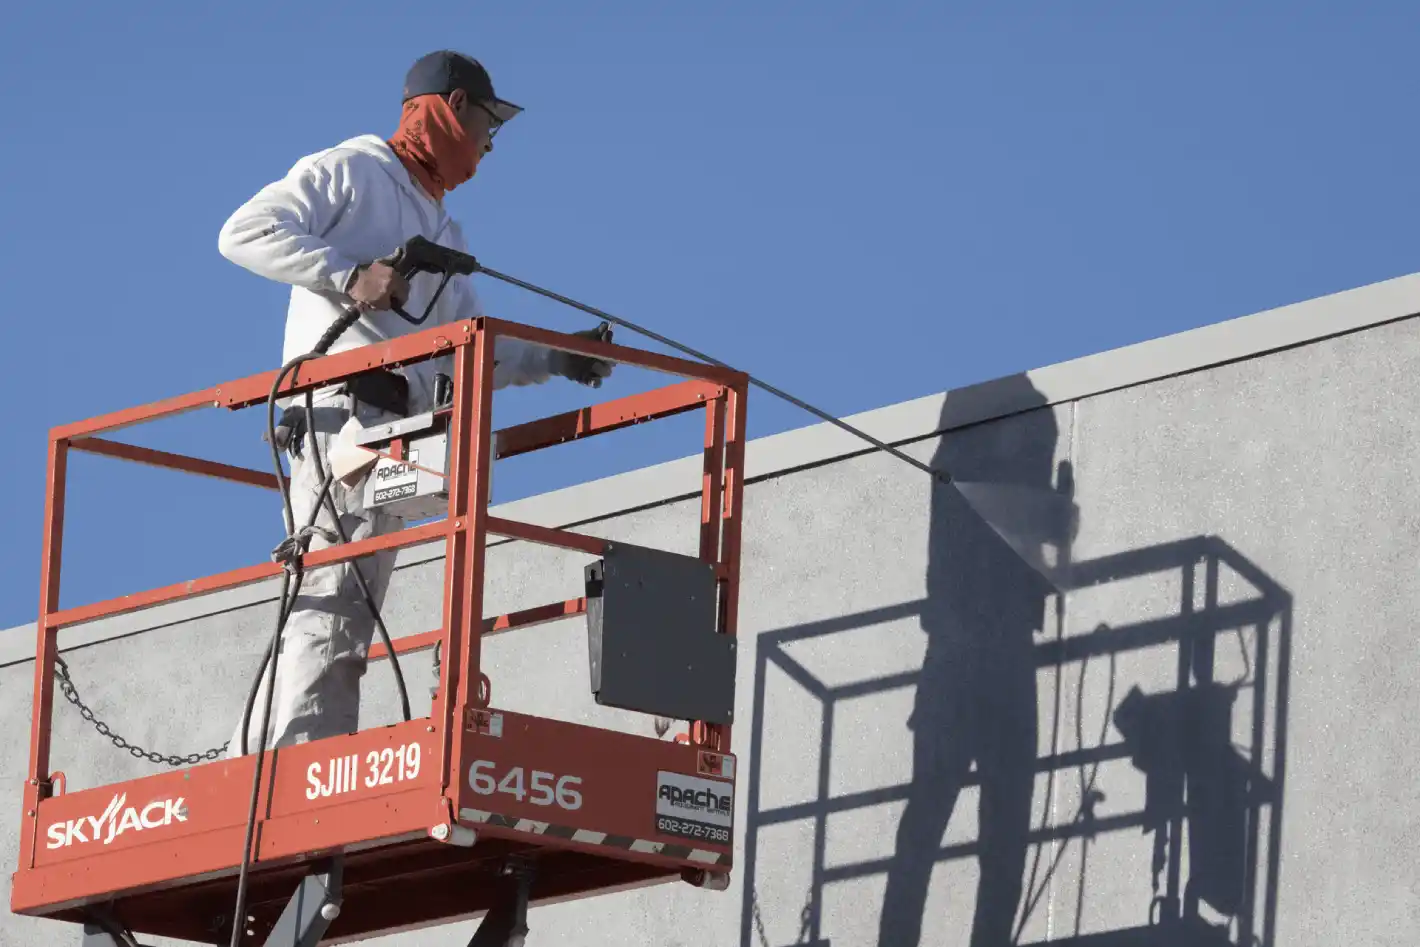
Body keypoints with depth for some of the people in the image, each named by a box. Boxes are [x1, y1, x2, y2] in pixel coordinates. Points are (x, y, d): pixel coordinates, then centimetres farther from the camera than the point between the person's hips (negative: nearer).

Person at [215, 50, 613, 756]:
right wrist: (346, 274, -16)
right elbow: (245, 233, -6)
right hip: (342, 407, -9)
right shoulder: (350, 172, 7)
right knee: (336, 600, -20)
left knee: (328, 615, 2)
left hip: (398, 427, 9)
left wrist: (556, 359, 19)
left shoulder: (443, 234, 32)